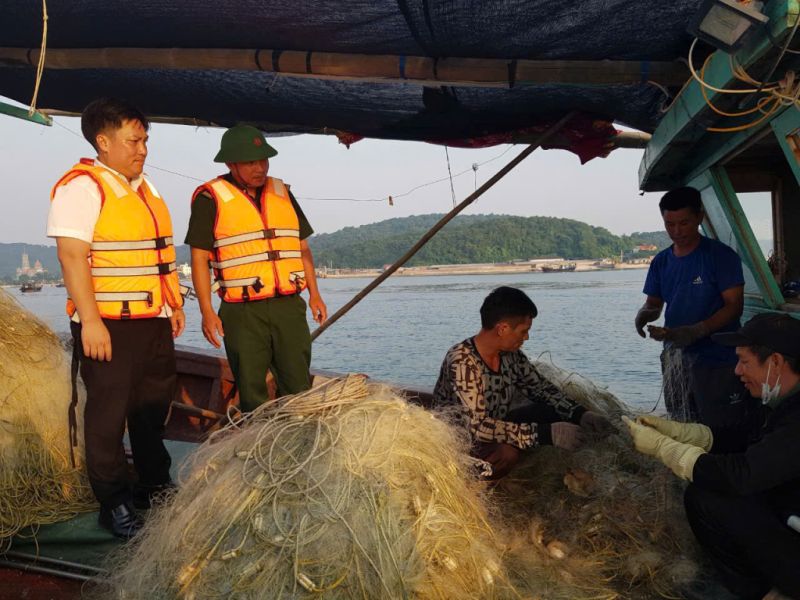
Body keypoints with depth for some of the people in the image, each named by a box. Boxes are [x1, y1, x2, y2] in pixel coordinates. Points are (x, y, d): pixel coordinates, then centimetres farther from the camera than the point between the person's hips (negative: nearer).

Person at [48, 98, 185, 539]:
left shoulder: (143, 187, 16)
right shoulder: (82, 186, -10)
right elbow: (72, 256, -17)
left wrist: (174, 304, 19)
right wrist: (90, 320, -22)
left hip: (154, 321, 8)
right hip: (108, 325, -8)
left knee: (154, 407, 16)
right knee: (108, 414, 1)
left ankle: (155, 486, 31)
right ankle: (113, 503, 14)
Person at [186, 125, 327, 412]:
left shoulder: (282, 192, 14)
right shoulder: (210, 198, -2)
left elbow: (302, 247, 18)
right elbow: (199, 258, -3)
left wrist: (314, 293, 11)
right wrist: (207, 311, -10)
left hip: (289, 305, 4)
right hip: (242, 312, -4)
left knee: (298, 389, 6)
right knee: (252, 391, 4)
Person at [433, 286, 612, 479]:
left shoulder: (510, 353, -7)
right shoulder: (462, 362, -29)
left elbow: (540, 387, 6)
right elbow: (478, 426, -35)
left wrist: (580, 414, -10)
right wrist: (547, 434, -36)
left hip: (494, 430, 7)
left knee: (557, 412, -3)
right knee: (507, 453, -35)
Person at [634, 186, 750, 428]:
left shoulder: (721, 255, -9)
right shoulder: (661, 261, 9)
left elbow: (734, 305, -13)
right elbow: (653, 303, 12)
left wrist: (696, 331, -27)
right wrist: (644, 314, -12)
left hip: (718, 362, -5)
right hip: (676, 360, 6)